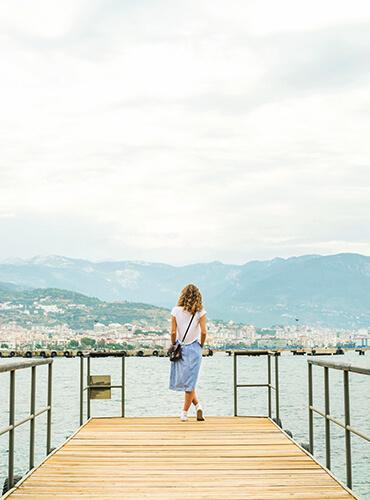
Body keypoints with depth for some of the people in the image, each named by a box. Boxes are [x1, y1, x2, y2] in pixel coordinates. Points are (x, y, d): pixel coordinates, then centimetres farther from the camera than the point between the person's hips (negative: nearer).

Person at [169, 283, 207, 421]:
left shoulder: (176, 311, -4)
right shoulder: (200, 312, -5)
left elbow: (173, 332, -6)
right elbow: (203, 332, -8)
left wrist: (173, 346, 9)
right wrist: (201, 345, 8)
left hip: (180, 348, 0)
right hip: (194, 348, 0)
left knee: (186, 380, 14)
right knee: (190, 381, 7)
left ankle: (198, 406, 7)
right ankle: (184, 413, 9)